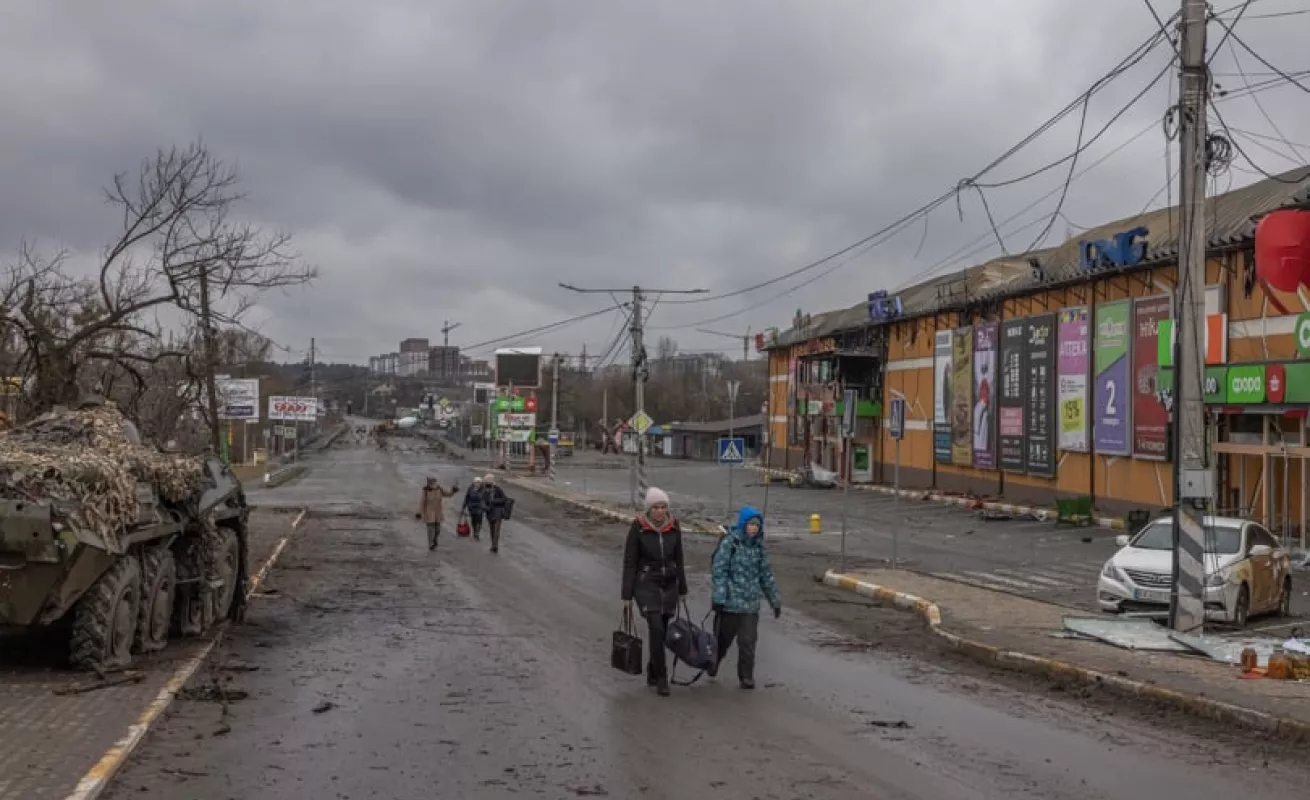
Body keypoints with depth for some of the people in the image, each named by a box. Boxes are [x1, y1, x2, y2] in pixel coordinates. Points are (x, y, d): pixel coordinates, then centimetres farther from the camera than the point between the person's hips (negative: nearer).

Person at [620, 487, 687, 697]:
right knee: (656, 628, -18)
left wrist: (682, 589, 11)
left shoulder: (674, 526, -3)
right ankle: (661, 678, -7)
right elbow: (629, 562, -10)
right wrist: (627, 595, -10)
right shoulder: (638, 528, -14)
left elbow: (678, 559, 7)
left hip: (669, 584, 4)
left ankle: (652, 672, 28)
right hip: (646, 584, -4)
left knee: (661, 631, 9)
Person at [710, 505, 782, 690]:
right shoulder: (729, 542, -9)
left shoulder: (759, 547, 6)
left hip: (751, 604, 3)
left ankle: (746, 676, 14)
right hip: (730, 602, -3)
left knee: (748, 642, 1)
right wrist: (719, 597, -17)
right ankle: (713, 662, 39)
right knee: (723, 638, 12)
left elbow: (766, 576, 14)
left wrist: (775, 600, 14)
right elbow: (718, 571, -11)